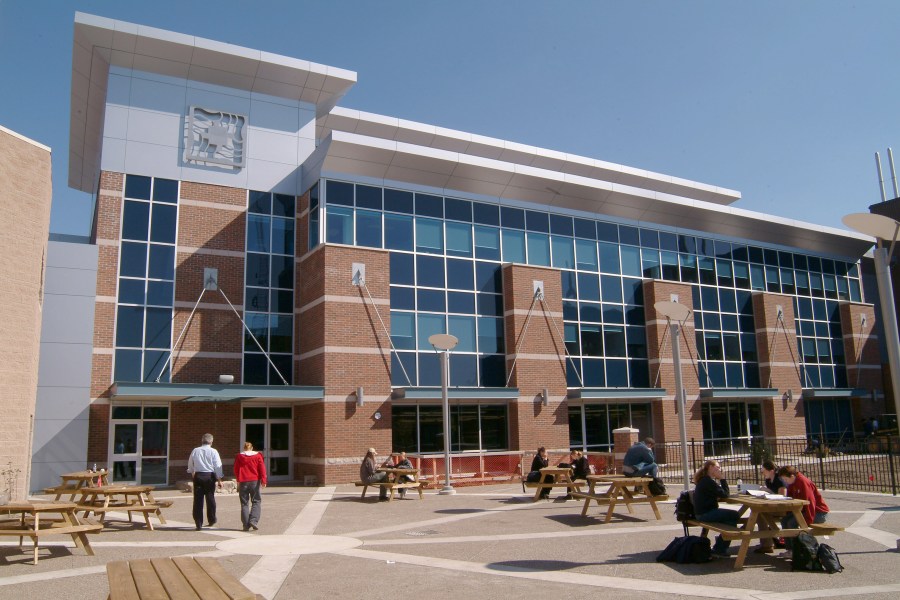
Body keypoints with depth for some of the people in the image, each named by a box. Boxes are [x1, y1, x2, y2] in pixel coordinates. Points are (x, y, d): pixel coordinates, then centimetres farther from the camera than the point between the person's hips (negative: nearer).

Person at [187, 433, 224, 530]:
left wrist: (192, 473, 35)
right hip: (210, 476, -1)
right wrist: (219, 480, -2)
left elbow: (190, 465, 15)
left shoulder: (195, 451, 3)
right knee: (210, 498, 13)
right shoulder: (213, 451, -5)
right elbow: (218, 466, -8)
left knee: (198, 499, 4)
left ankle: (198, 523, 3)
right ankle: (211, 520, 26)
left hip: (198, 476, 2)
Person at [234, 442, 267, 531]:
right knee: (256, 501, 7)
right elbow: (262, 468, -2)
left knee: (244, 504, 6)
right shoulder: (258, 455, 4)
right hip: (255, 481, -1)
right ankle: (253, 520, -10)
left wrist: (238, 480, 17)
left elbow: (236, 470, 6)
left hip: (243, 482, 1)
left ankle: (246, 525, 3)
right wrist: (263, 480, -2)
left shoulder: (239, 456, 5)